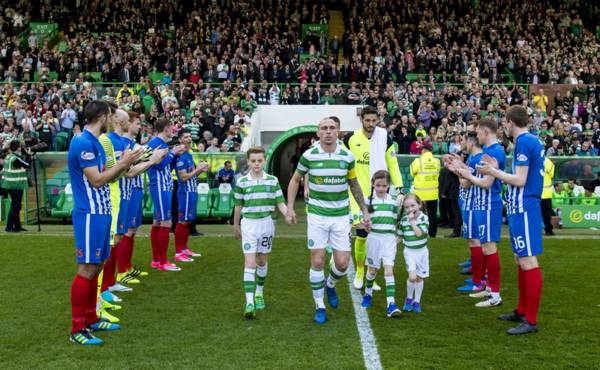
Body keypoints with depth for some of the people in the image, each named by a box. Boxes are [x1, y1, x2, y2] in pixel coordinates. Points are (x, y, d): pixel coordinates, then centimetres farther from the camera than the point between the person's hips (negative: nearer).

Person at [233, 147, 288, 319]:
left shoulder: (273, 180, 1)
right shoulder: (242, 182, -1)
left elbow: (280, 202, 1)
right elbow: (238, 206, 8)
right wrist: (236, 226, 15)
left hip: (266, 223, 2)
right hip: (248, 223, -2)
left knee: (262, 261, 13)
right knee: (249, 263, -8)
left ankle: (259, 293, 33)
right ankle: (249, 302, -11)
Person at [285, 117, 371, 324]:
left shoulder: (347, 156, -1)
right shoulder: (309, 155, -5)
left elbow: (354, 185, 12)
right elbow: (295, 180, 8)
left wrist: (365, 211, 10)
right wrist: (290, 208, 1)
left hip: (341, 216, 2)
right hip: (317, 215, -1)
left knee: (342, 263, 0)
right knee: (318, 261, -3)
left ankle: (330, 284, 35)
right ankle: (319, 306, 15)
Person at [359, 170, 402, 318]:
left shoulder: (393, 201, 3)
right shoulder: (369, 201, -2)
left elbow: (396, 221, 13)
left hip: (389, 238, 0)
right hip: (374, 237, 0)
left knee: (389, 270, -9)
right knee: (373, 269, 14)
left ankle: (391, 304, -13)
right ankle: (368, 293, 40)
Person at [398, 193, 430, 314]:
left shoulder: (424, 218, -11)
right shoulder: (404, 219, -3)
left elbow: (419, 233, -23)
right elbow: (400, 235, 10)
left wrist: (412, 220, -22)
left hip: (421, 251, 0)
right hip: (409, 251, 0)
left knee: (419, 277, 10)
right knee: (412, 276, -14)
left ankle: (417, 301, 25)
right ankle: (409, 298, 11)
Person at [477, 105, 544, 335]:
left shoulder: (523, 143, -14)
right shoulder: (533, 141, 16)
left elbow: (520, 180, -18)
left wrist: (493, 172, -8)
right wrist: (496, 169, 17)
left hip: (524, 210, -10)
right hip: (521, 208, 10)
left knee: (528, 262, -7)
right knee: (522, 260, 16)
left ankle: (531, 320, -3)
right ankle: (522, 311, 27)